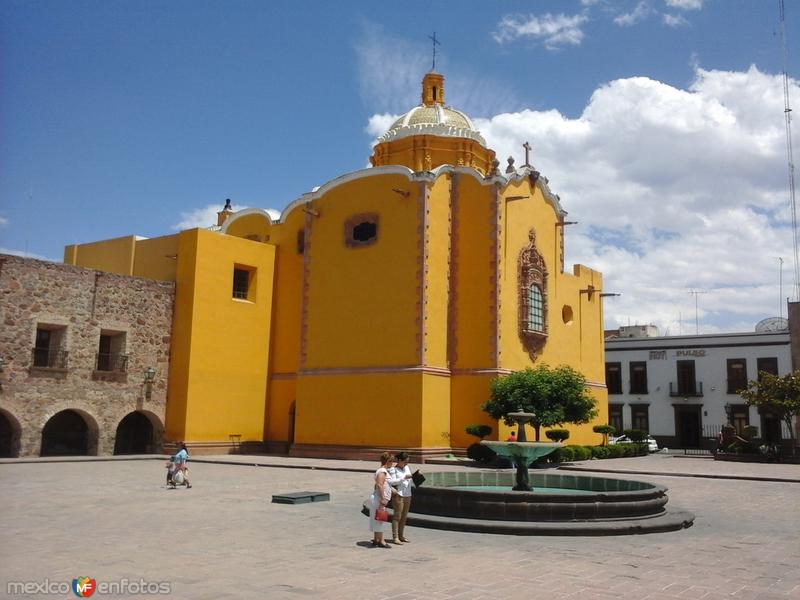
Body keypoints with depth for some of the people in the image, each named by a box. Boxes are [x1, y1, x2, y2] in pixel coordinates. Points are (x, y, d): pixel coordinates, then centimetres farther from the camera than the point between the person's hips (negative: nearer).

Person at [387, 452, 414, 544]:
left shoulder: (407, 467, 12)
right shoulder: (393, 469, -6)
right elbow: (392, 482, -15)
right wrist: (404, 478, -20)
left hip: (407, 495, 7)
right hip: (398, 495, -7)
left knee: (404, 516, 10)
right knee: (397, 516, -6)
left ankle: (400, 535, 19)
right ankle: (395, 537, -3)